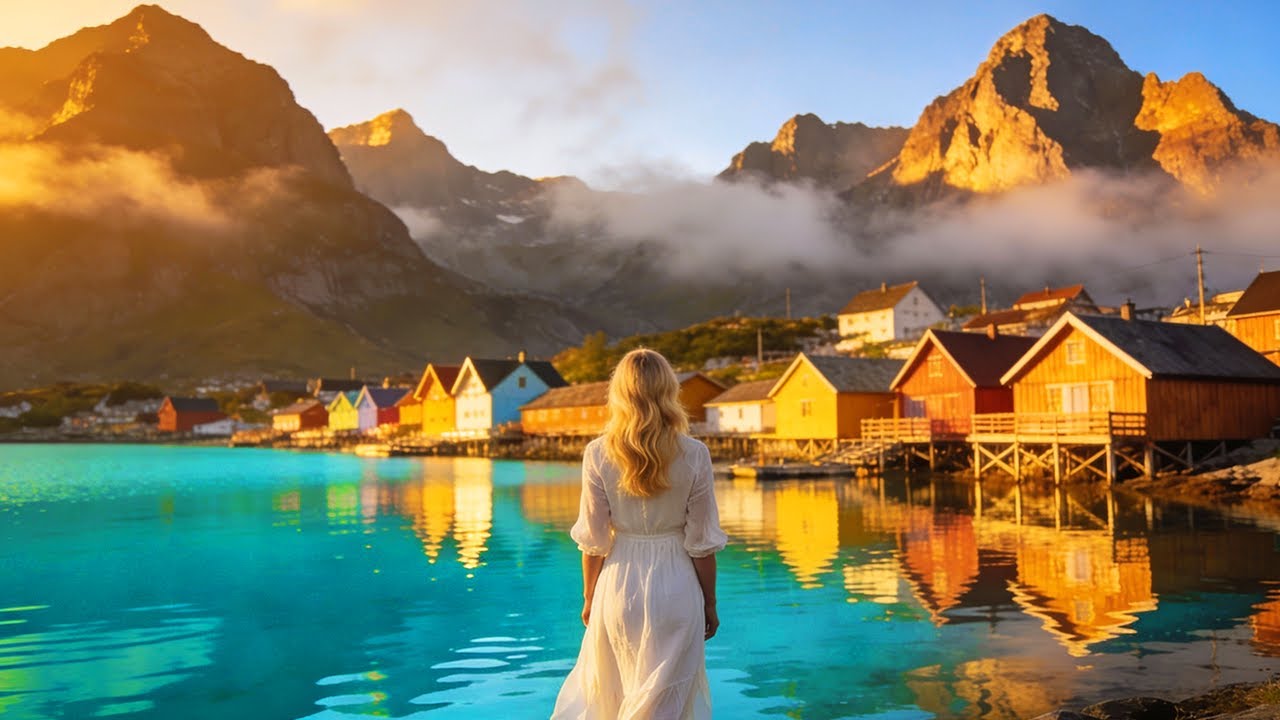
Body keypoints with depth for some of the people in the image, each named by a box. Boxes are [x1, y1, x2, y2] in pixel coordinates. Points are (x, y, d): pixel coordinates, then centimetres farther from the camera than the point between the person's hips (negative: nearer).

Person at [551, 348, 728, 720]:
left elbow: (593, 540, -3)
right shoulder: (694, 455, -9)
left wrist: (589, 598, 10)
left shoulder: (598, 454, -8)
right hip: (676, 589, -1)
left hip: (619, 586, 1)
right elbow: (702, 543, -5)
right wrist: (710, 605, 8)